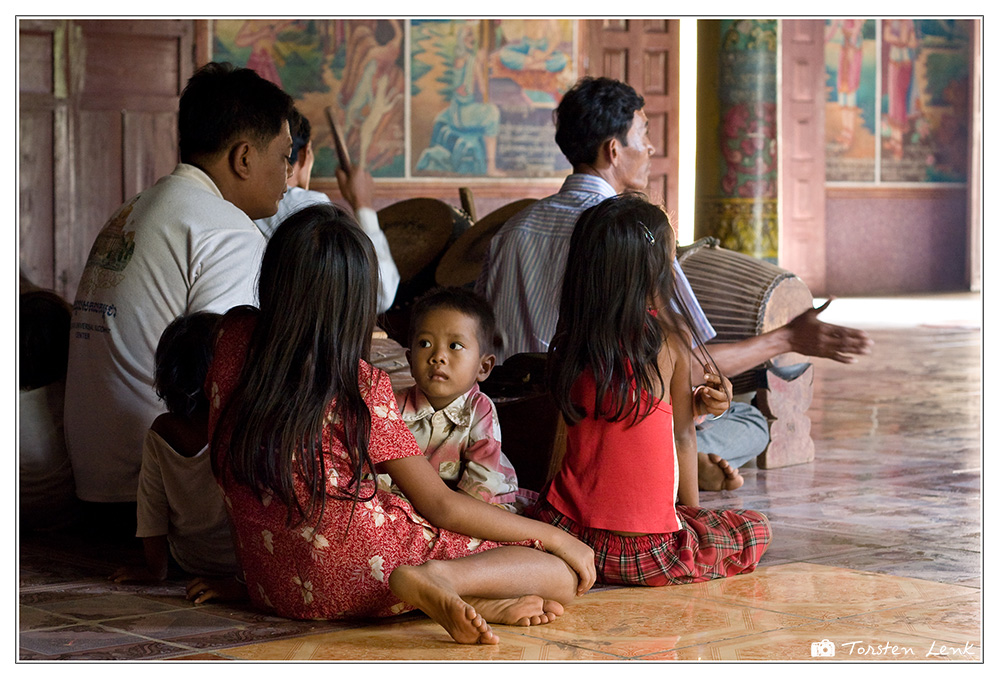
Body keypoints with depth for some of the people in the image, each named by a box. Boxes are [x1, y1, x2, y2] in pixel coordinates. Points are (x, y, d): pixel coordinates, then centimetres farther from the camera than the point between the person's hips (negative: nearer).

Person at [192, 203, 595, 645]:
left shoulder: (235, 337, 3)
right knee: (567, 575, -4)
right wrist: (553, 536, 3)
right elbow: (440, 505, -5)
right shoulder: (362, 388, -8)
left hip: (271, 588, 6)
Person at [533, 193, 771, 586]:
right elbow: (682, 435, 1)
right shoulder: (669, 335, -9)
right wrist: (690, 508, 17)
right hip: (646, 553, -4)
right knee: (756, 529, 19)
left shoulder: (567, 342, 1)